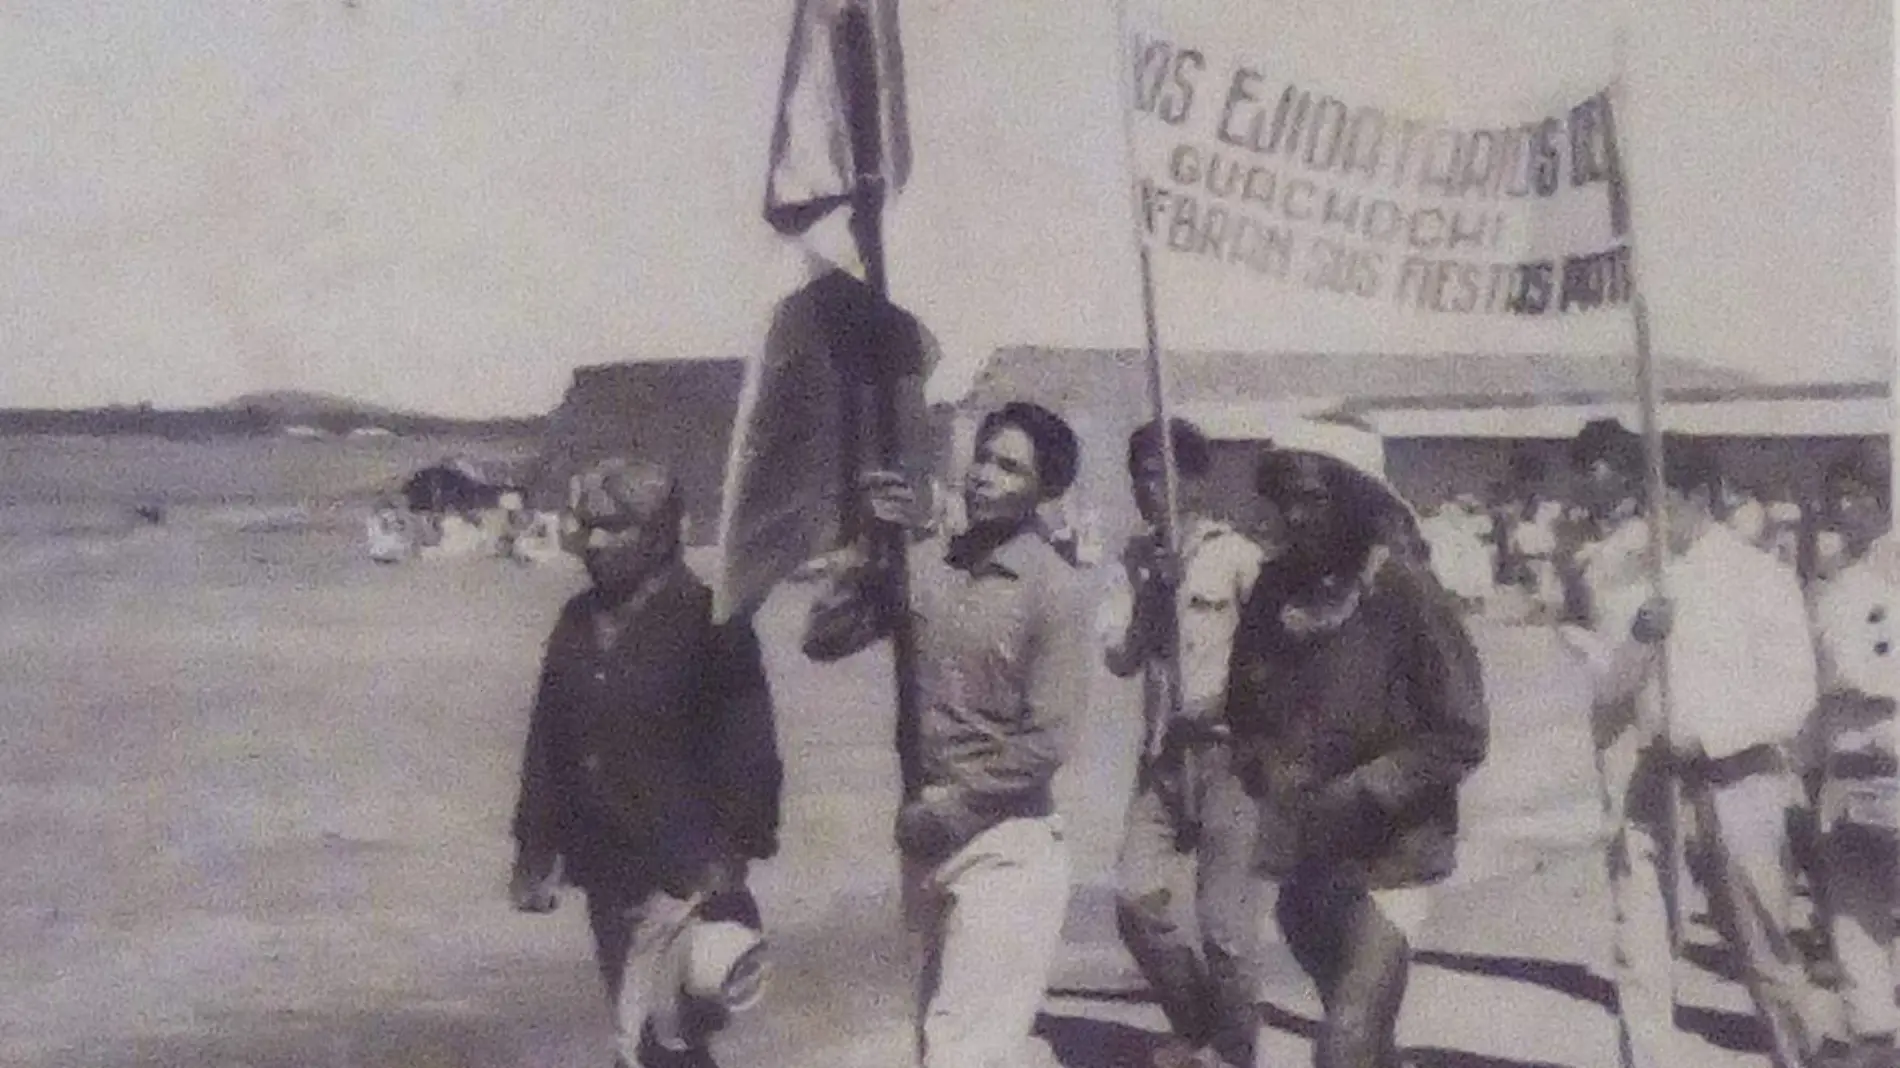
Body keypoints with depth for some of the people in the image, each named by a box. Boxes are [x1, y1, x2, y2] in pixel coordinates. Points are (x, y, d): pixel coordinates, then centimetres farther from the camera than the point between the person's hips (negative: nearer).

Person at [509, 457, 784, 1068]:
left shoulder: (707, 622, -8)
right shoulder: (579, 623, 11)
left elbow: (744, 749, -10)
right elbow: (547, 746, 16)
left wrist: (727, 862, -14)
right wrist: (536, 854, 15)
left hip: (682, 876, -7)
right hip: (606, 874, 7)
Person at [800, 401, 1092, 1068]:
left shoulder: (1052, 589, -13)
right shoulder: (923, 565, 3)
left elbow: (1044, 742, -15)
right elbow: (822, 640, -1)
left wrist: (953, 806, -11)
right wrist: (867, 548, -10)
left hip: (1005, 843, -6)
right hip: (925, 839, 6)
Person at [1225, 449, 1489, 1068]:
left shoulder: (1406, 595, -14)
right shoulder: (1274, 591, 0)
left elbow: (1462, 736, -12)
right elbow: (1244, 703, 15)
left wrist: (1362, 791, -18)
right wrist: (1266, 772, -4)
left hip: (1388, 855, -6)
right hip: (1302, 858, 6)